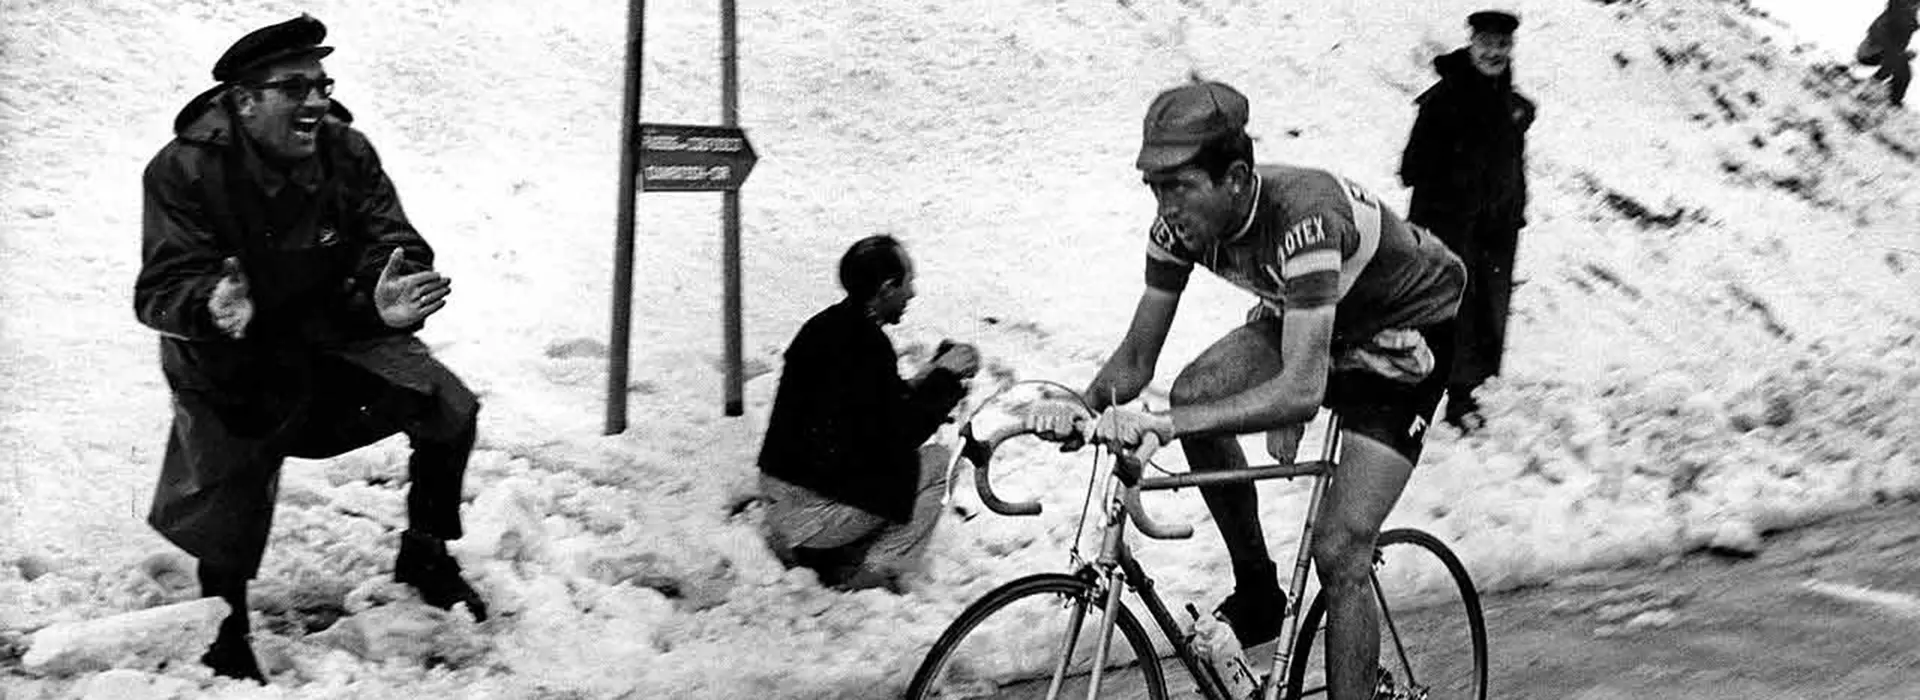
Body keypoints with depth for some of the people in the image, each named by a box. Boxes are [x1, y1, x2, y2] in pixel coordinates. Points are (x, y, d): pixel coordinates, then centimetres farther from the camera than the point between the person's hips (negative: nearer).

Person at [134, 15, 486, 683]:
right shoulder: (184, 170, -23)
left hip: (337, 336, 3)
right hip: (232, 371, -3)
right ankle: (226, 644, 29)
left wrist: (392, 295, -41)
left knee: (450, 411, -13)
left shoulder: (346, 153, -13)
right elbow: (161, 288, -28)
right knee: (227, 526, 2)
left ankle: (425, 554, 10)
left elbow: (393, 245, -16)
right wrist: (212, 306, -52)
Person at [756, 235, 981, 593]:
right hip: (813, 508, -9)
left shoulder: (824, 326, 11)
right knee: (936, 463, 3)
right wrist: (946, 376, -3)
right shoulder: (866, 346, -18)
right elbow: (901, 434, -14)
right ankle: (878, 573, 0)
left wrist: (933, 376, 14)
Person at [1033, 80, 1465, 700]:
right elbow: (1138, 355, -9)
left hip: (1405, 331, -6)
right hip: (1303, 320, 7)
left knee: (1338, 555, -16)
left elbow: (1302, 390, -47)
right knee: (1196, 392, -20)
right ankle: (1257, 590, -3)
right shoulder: (1183, 222, -19)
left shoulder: (1303, 214, -39)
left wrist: (1167, 425, -55)